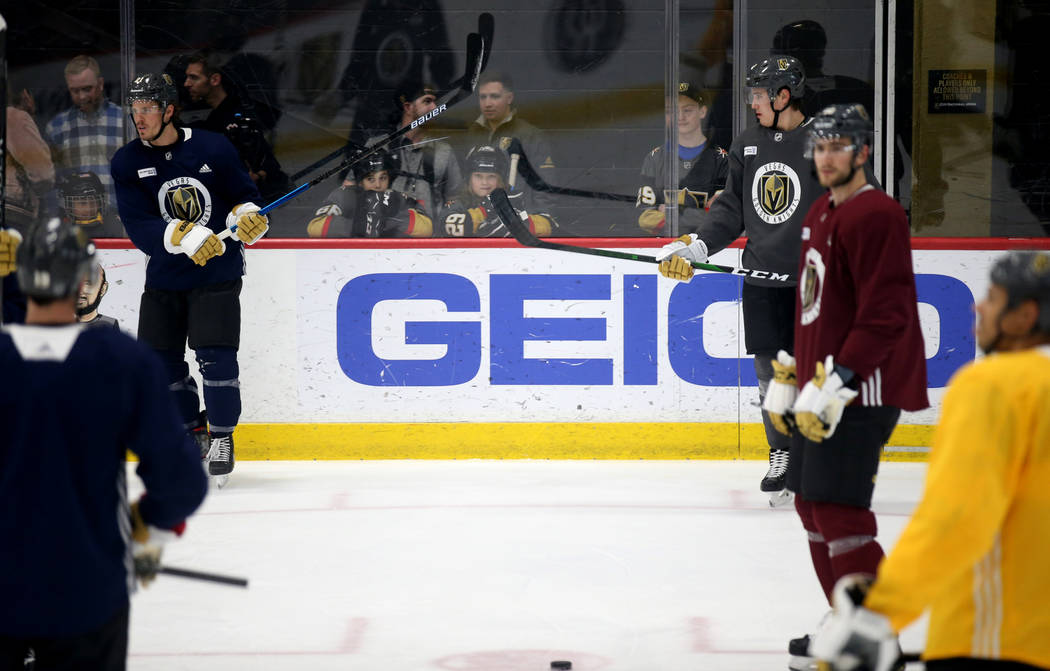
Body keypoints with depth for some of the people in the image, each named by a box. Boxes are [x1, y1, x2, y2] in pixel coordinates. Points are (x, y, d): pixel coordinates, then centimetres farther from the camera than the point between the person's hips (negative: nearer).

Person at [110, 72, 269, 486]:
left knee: (215, 356, -13)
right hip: (164, 276, 3)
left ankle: (222, 438, 4)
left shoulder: (212, 148, -8)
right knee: (159, 359, 5)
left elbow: (244, 195, 3)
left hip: (218, 271, -3)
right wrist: (184, 237, -28)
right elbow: (138, 227, -14)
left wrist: (246, 217, -20)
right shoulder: (127, 163, -4)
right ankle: (192, 433, 25)